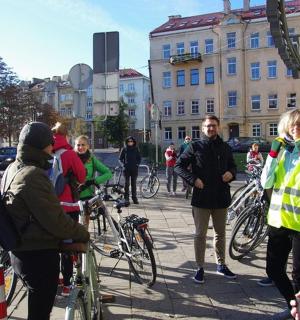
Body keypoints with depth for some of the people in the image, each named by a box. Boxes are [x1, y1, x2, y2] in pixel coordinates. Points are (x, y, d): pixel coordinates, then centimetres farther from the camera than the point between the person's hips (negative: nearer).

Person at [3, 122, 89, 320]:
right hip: (39, 255, -9)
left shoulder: (13, 169, 6)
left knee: (38, 304, 25)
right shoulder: (33, 176, -25)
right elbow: (55, 220, -26)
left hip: (21, 251, 9)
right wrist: (83, 234, -10)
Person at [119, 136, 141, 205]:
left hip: (134, 169, 1)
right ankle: (126, 198, 3)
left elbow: (139, 158, 13)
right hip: (127, 169, -1)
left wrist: (137, 164, -1)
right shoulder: (124, 149, 4)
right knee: (127, 183, -2)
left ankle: (134, 198, 13)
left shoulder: (136, 149, 7)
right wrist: (123, 164, -5)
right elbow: (120, 158, 9)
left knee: (134, 184, 6)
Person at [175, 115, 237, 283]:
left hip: (221, 197, 4)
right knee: (200, 234, 4)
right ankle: (200, 268, 17)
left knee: (220, 233, 16)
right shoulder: (195, 146, -2)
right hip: (201, 197, -3)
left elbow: (233, 166, 20)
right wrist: (193, 179, -15)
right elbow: (179, 165, -2)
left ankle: (221, 265, 32)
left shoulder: (225, 148, 8)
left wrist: (231, 173, -4)